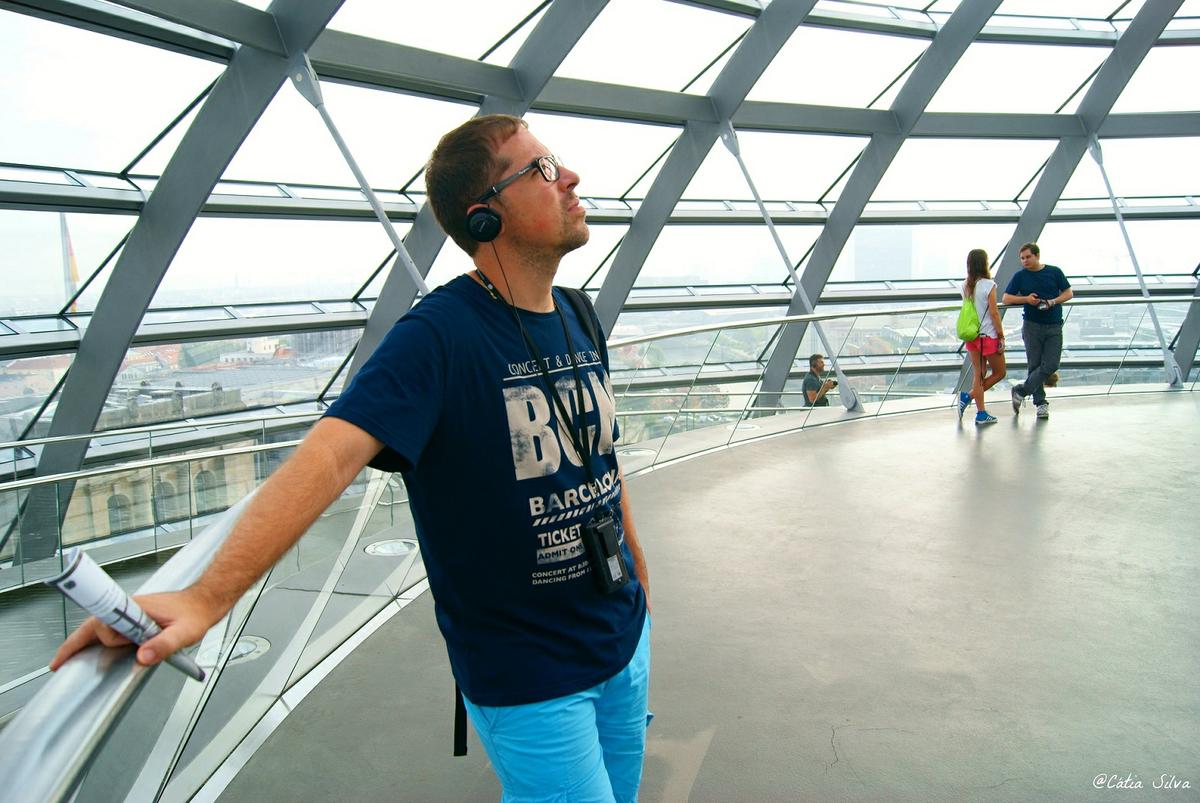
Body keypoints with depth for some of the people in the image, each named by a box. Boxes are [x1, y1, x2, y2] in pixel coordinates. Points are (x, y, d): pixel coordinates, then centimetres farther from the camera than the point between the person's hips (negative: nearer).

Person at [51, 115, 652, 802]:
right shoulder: (439, 334, -22)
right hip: (525, 676, -7)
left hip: (624, 639, 8)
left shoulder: (577, 318, 2)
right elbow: (330, 455, -34)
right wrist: (207, 598, -45)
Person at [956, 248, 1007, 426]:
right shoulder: (988, 285, -14)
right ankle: (969, 396, 0)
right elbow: (994, 312, -13)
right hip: (988, 336, -6)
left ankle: (981, 414, 11)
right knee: (1000, 372, 12)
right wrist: (1001, 335, -7)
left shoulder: (965, 286, 4)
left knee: (979, 375, 11)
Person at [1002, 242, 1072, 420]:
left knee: (1051, 364, -9)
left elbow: (1069, 293, 7)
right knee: (1035, 365, 2)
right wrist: (1026, 299, -13)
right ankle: (1041, 402, 12)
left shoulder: (1054, 272, 3)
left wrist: (1053, 302, -11)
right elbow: (1006, 298, 3)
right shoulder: (1020, 276, 3)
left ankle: (1021, 391, 4)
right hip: (1032, 326, 0)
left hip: (1054, 326, 1)